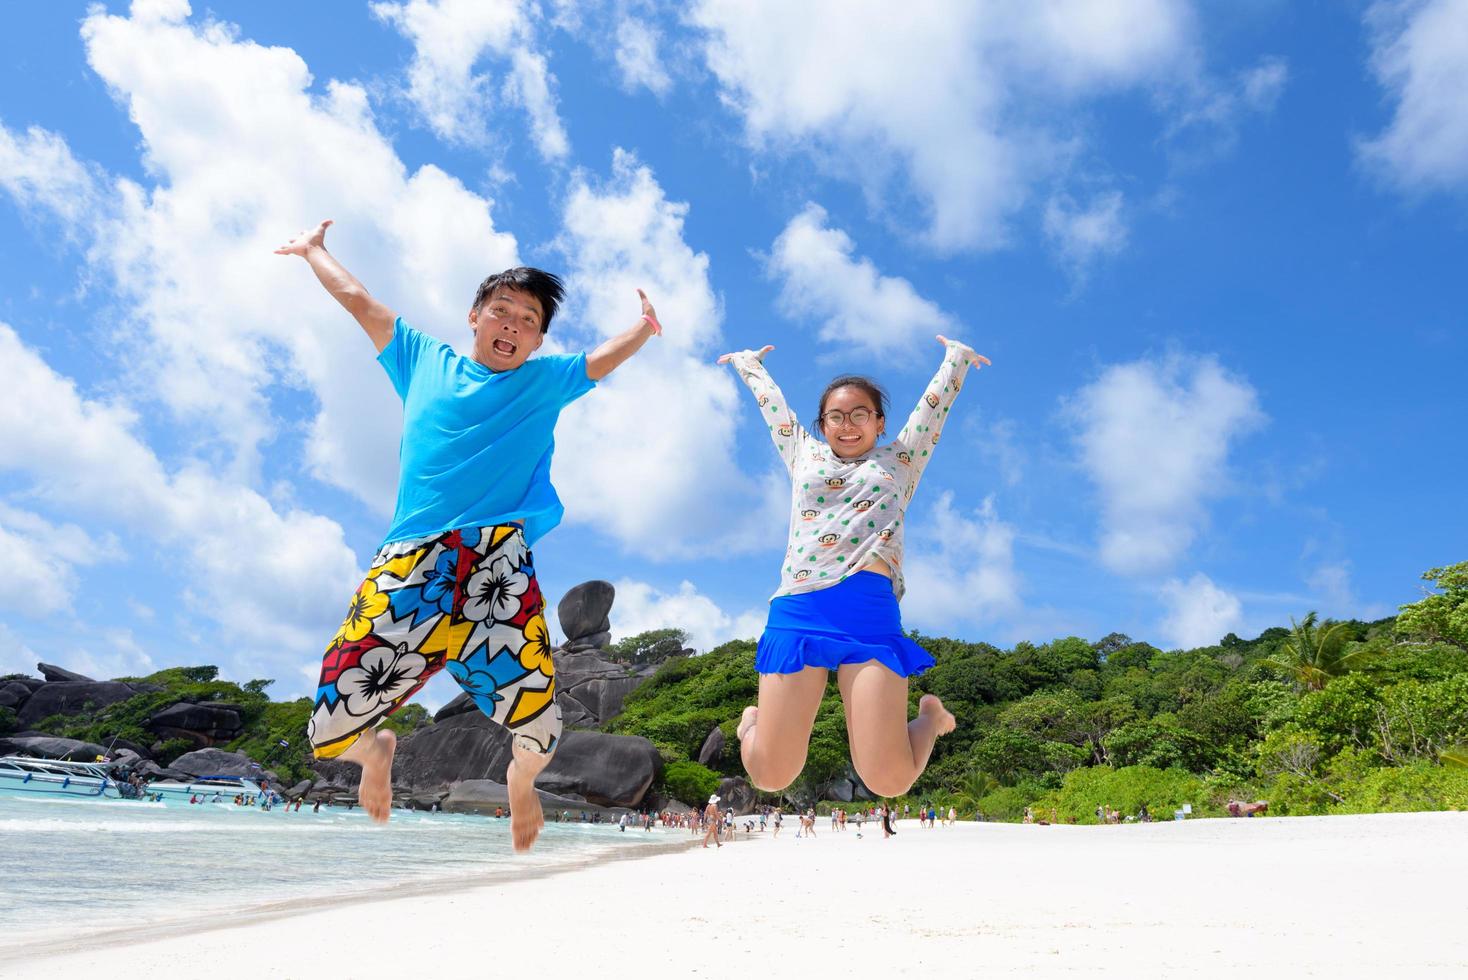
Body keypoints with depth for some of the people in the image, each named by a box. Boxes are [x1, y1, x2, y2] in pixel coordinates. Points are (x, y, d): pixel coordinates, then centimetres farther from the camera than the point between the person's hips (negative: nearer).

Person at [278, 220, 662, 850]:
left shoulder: (548, 381, 21)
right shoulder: (424, 361, 23)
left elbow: (604, 359, 10)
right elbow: (357, 299, 30)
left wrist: (644, 328, -7)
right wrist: (312, 250, 43)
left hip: (497, 563, -1)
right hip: (407, 565, 2)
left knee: (538, 738, -17)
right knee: (331, 736, -6)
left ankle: (520, 782, 24)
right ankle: (377, 751, 35)